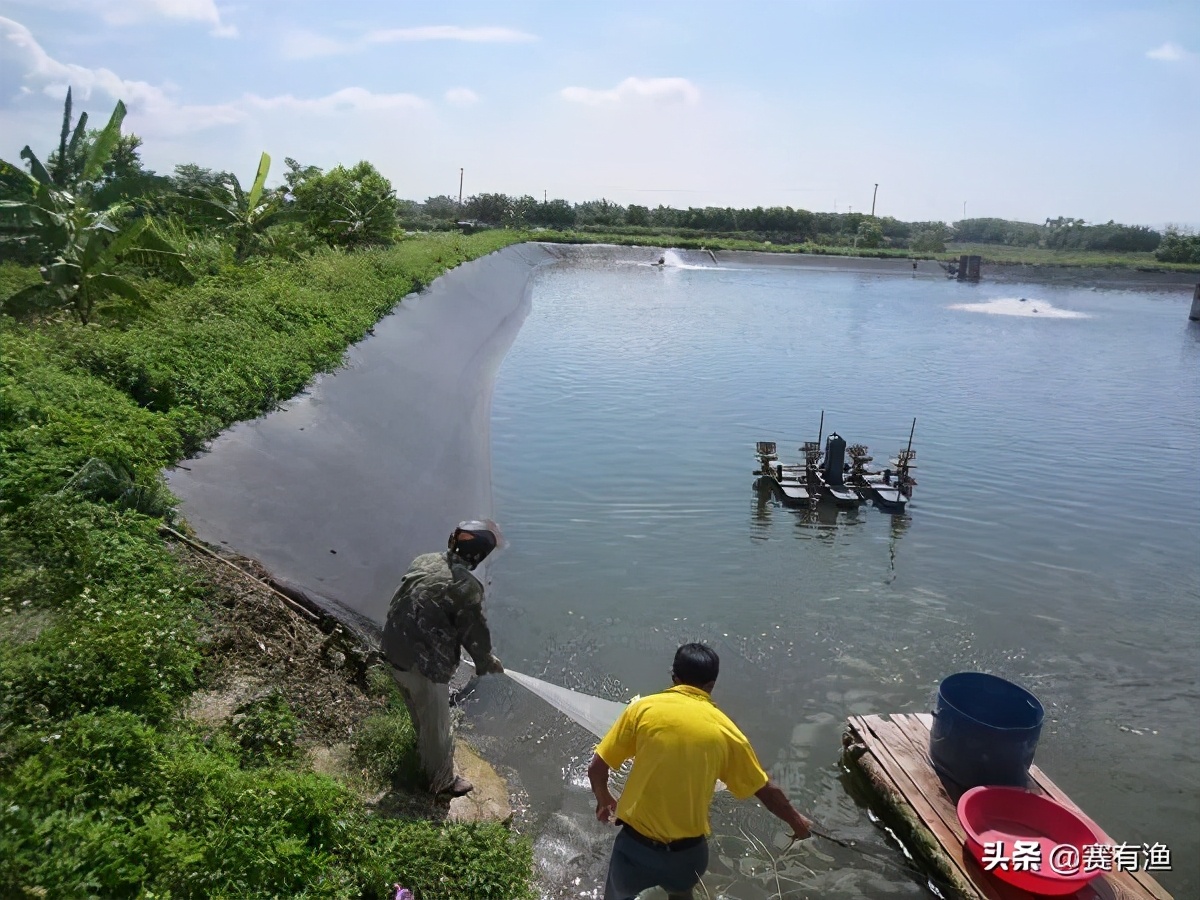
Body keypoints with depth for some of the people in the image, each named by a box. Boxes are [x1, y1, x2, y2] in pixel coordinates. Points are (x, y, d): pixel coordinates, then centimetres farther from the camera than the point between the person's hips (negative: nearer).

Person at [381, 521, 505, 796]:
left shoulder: (424, 560, 1)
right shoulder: (467, 586, -21)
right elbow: (475, 634, -11)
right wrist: (489, 663, 9)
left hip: (395, 650, 8)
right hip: (425, 663, -8)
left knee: (421, 716, 32)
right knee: (436, 725, 15)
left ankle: (427, 761, 56)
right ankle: (442, 781, 36)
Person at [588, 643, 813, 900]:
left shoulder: (643, 709, -7)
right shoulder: (725, 730, -3)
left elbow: (596, 769, -3)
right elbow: (767, 791, 9)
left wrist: (603, 799, 19)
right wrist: (796, 821, 28)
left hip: (635, 847, -2)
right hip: (687, 852, 2)